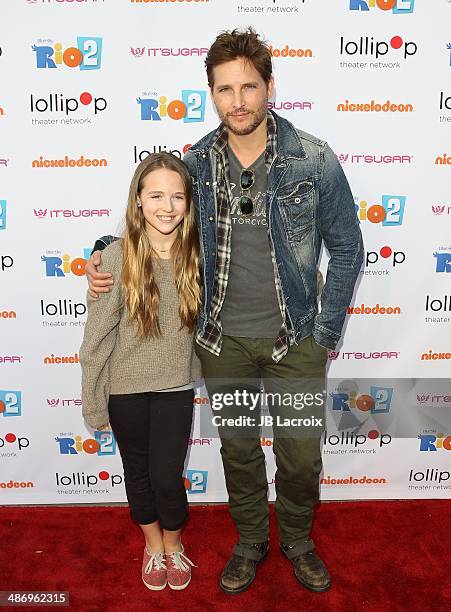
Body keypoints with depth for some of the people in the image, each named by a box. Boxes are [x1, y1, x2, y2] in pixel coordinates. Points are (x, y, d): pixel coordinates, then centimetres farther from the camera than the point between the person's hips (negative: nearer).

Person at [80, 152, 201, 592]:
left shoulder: (196, 254, -9)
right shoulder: (117, 257, -16)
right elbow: (97, 335, -11)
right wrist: (93, 402, -6)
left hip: (176, 386, 1)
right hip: (125, 388, 0)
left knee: (167, 477, 6)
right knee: (138, 471, 18)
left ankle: (173, 543, 40)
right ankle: (152, 544, 46)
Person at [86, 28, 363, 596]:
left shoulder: (313, 160, -9)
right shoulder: (195, 162, -2)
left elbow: (346, 247, -2)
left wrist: (325, 335, -4)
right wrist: (105, 251, -4)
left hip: (294, 340, -1)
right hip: (222, 341, 2)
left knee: (301, 457, 11)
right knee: (238, 450, 18)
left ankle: (297, 540, 43)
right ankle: (250, 542, 44)